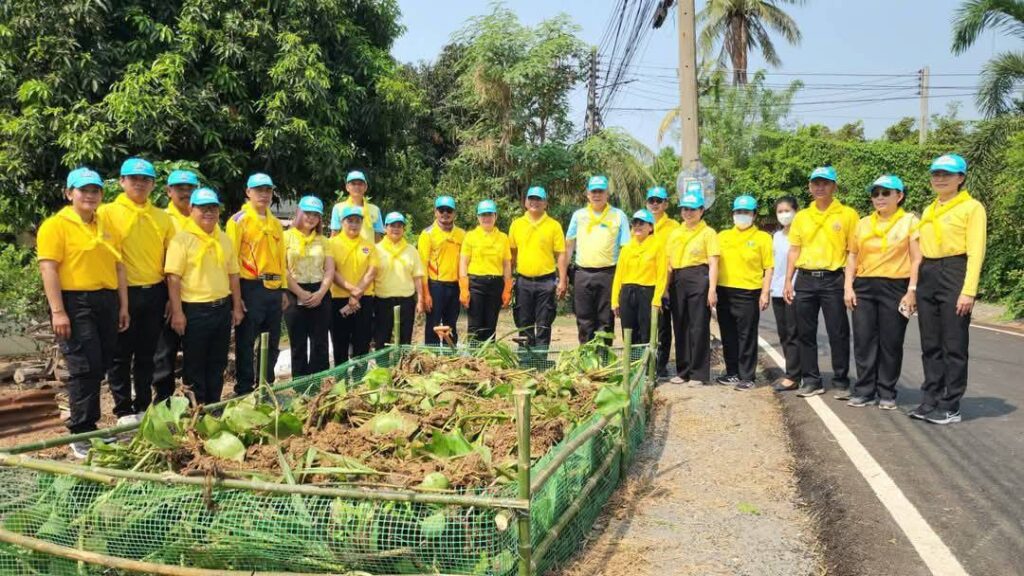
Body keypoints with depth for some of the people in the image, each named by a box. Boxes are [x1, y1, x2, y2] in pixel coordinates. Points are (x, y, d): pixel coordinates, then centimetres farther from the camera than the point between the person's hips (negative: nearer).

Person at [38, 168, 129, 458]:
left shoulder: (107, 227, 16)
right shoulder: (55, 225, -4)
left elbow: (119, 268, 17)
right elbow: (48, 270, -11)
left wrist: (123, 306, 12)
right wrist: (58, 311, -18)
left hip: (106, 302, 6)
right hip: (75, 304, -6)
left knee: (101, 367, 10)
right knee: (85, 368, -8)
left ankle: (89, 425, 22)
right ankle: (81, 435, 1)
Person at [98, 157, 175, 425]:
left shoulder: (162, 218, 9)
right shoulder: (107, 213, -2)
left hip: (154, 294, 3)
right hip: (123, 293, -3)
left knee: (147, 355, 12)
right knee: (121, 355, 5)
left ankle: (144, 406, 23)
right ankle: (124, 410, 16)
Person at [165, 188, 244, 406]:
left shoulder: (225, 240, 11)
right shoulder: (182, 239, -8)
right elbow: (173, 278, -11)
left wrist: (237, 308, 11)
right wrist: (177, 312, -15)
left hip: (223, 309, 5)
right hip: (195, 311, -5)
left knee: (218, 363, 13)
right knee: (195, 364, 6)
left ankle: (214, 406, 25)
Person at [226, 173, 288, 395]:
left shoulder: (276, 223, 15)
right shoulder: (239, 220, -5)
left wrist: (284, 289, 13)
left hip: (274, 289, 6)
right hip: (250, 289, -6)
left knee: (272, 341, 13)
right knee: (246, 342, 1)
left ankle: (267, 386, 25)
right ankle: (244, 390, 10)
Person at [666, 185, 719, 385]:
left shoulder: (708, 233, 0)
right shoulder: (675, 234, 16)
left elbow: (713, 263, -6)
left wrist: (712, 289, -14)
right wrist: (666, 288, 11)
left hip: (699, 280, -6)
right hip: (678, 281, 6)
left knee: (698, 327, -3)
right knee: (680, 327, 8)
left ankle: (699, 374, 3)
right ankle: (683, 371, 17)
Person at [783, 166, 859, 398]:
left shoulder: (847, 215, 0)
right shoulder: (801, 216, 11)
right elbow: (794, 250, 12)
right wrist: (788, 281, 5)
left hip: (833, 280, -3)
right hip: (805, 279, 4)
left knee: (838, 334, 0)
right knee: (805, 333, 6)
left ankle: (841, 382, 11)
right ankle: (811, 380, 16)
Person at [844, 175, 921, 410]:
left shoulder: (910, 221, 1)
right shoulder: (863, 224, 13)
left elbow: (917, 259, -3)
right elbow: (853, 257, 14)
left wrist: (912, 290, -11)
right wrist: (848, 287, 4)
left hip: (895, 288, -3)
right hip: (864, 287, 4)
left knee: (891, 343, 1)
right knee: (863, 340, 3)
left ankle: (887, 393, 12)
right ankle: (864, 391, 11)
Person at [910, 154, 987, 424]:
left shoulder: (972, 207, -3)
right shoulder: (927, 211, 17)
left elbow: (976, 252, -10)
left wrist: (969, 290, -18)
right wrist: (914, 286, 11)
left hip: (954, 275, -6)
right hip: (927, 277, 6)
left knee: (953, 345, -2)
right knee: (930, 345, 9)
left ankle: (950, 406, 5)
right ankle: (931, 400, 16)